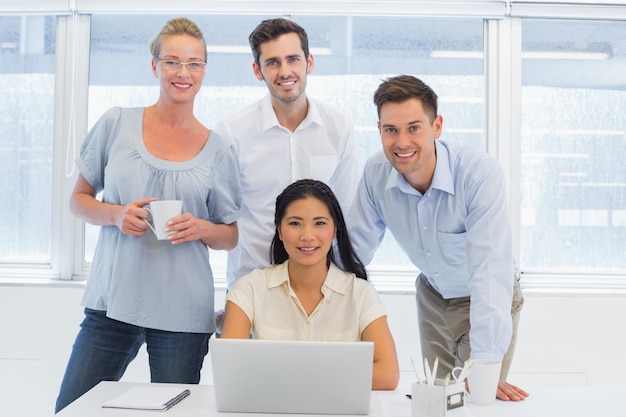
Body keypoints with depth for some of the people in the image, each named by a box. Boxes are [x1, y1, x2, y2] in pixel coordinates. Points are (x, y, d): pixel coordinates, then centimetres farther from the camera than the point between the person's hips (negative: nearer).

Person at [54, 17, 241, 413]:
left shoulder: (218, 150, 4)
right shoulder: (117, 123, 4)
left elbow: (231, 236, 10)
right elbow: (79, 199, 10)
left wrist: (200, 228, -12)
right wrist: (116, 214, -11)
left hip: (182, 311, 0)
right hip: (111, 300, 1)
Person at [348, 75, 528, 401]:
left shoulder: (481, 174, -33)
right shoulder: (376, 173, -19)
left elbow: (490, 268, -38)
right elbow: (355, 249, -12)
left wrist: (485, 364, -44)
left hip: (489, 300, -3)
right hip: (432, 296, 4)